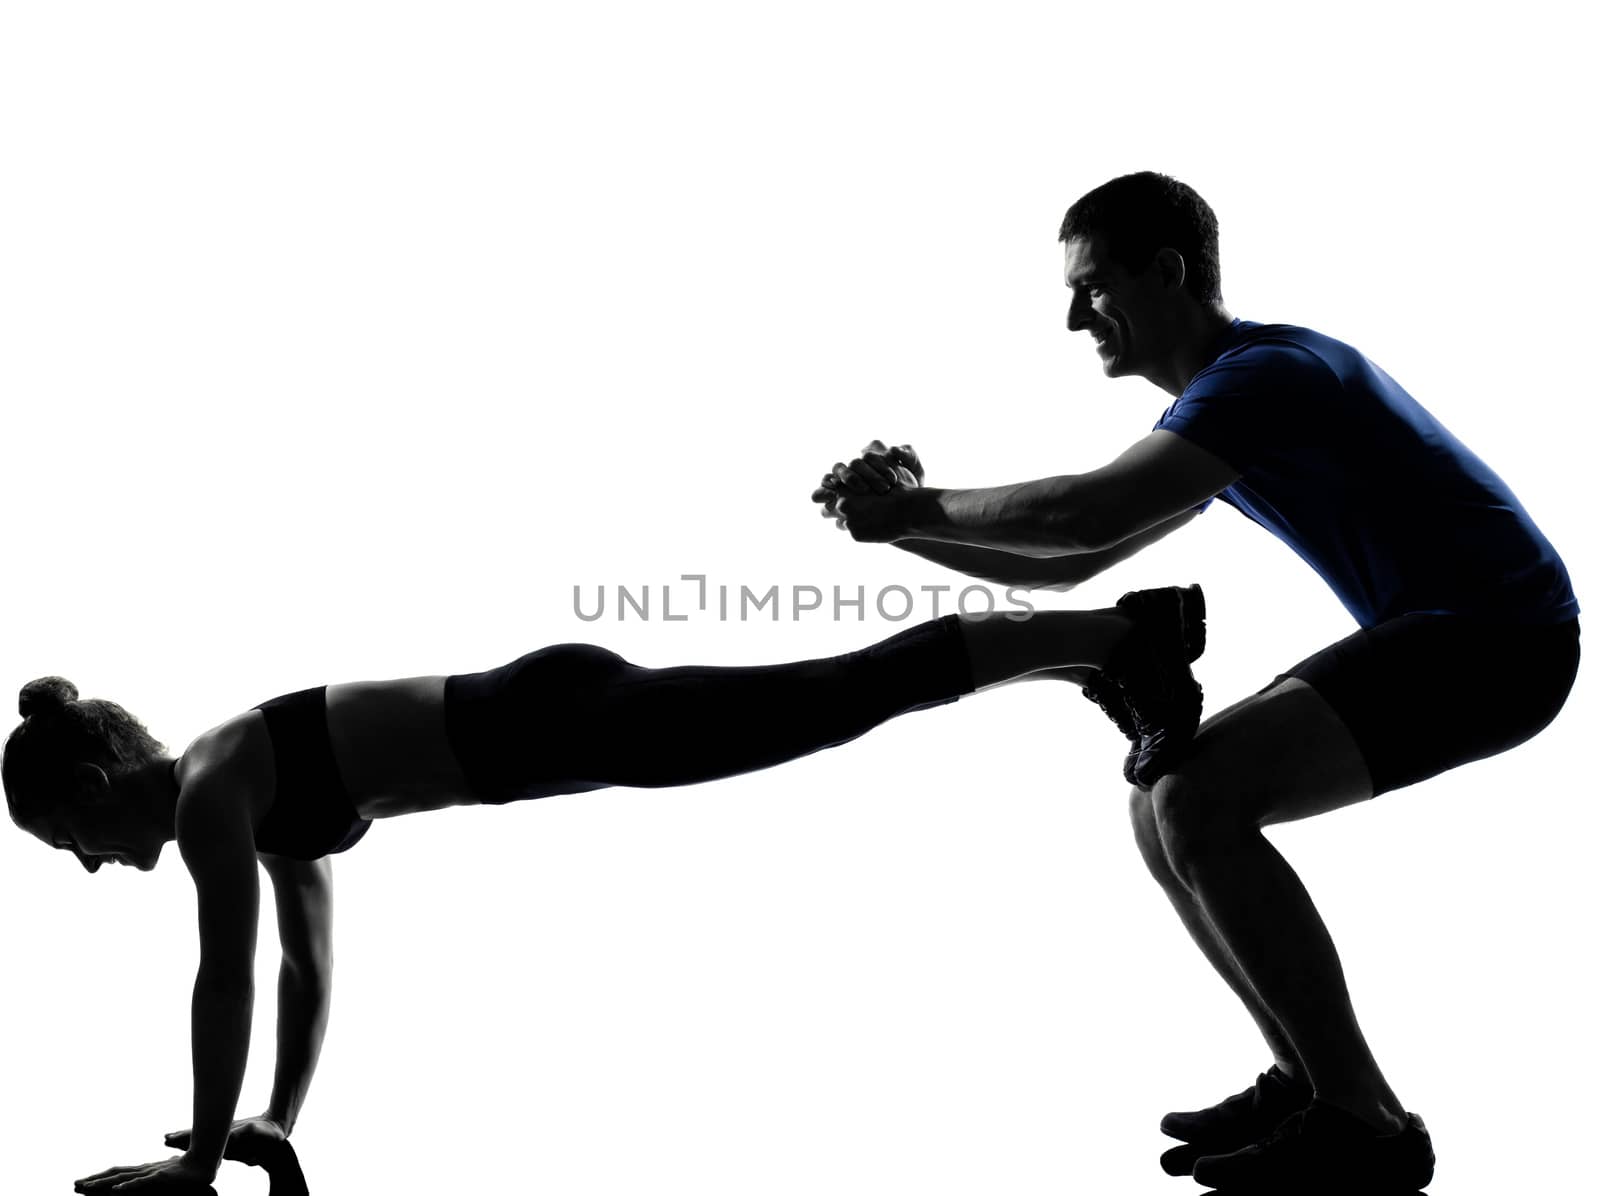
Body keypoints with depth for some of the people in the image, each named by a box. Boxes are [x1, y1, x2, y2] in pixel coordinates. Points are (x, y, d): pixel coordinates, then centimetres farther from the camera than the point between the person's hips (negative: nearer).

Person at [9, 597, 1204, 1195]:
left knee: (851, 694, -7)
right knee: (848, 695, 9)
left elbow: (226, 981, -10)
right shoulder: (255, 799, 18)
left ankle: (1124, 634, -4)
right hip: (554, 715, 7)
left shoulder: (207, 792, -7)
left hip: (559, 723, -7)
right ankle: (1117, 634, 15)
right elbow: (311, 961, 26)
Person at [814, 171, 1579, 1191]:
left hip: (1501, 635, -10)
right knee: (1164, 802, 5)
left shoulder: (1265, 372, -16)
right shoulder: (1223, 407, 16)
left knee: (1196, 798, -23)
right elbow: (1069, 563, 17)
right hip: (1440, 637, 10)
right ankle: (1313, 1085, 9)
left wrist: (914, 510, -14)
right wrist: (912, 519, 4)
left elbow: (1083, 513, -29)